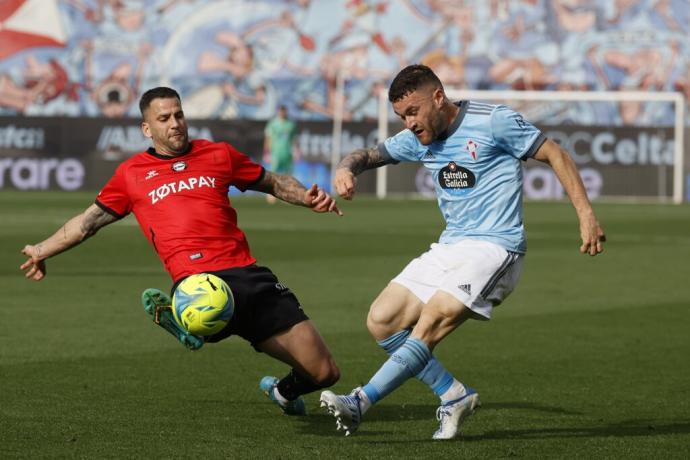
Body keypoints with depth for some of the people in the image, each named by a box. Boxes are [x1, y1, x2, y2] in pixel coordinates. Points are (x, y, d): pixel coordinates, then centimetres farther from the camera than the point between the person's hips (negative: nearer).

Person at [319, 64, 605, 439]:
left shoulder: (493, 122, -9)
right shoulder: (419, 139, 10)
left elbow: (555, 155, -4)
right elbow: (369, 155, 20)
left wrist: (586, 216, -11)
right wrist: (346, 169, -6)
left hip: (494, 247, -8)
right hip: (449, 248, 8)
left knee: (431, 320, -24)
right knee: (381, 320, -2)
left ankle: (361, 402, -26)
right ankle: (454, 396, 3)